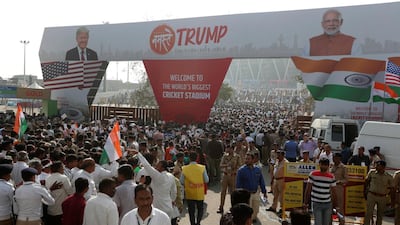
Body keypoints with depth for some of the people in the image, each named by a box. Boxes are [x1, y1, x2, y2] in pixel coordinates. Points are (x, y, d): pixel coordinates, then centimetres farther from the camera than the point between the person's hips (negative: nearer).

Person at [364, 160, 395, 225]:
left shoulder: (389, 177, -7)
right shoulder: (372, 172, -6)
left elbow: (392, 189, -2)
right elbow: (367, 181, 9)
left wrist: (392, 201, -2)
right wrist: (366, 190, 13)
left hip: (382, 198, 1)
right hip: (371, 195, -1)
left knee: (380, 214, 13)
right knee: (368, 212, -6)